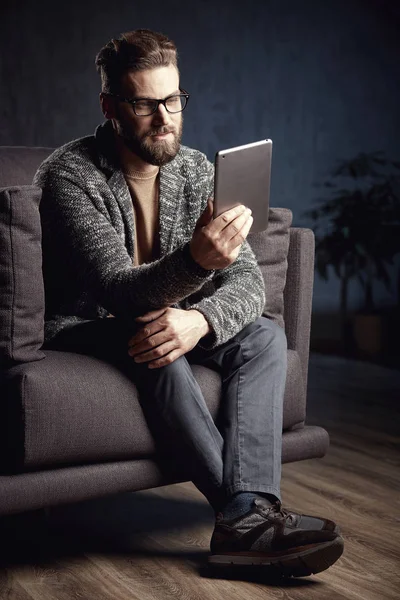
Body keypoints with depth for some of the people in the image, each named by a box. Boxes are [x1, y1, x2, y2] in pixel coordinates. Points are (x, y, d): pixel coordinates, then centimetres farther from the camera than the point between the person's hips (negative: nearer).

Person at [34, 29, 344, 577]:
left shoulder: (196, 171, -2)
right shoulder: (70, 176, -19)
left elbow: (248, 280, -10)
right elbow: (117, 292, -31)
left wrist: (199, 319, -33)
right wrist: (195, 261, -51)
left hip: (157, 320, 6)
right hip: (77, 329, -6)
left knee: (265, 336, -16)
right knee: (155, 349, -36)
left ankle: (247, 514, -33)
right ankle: (247, 512, -34)